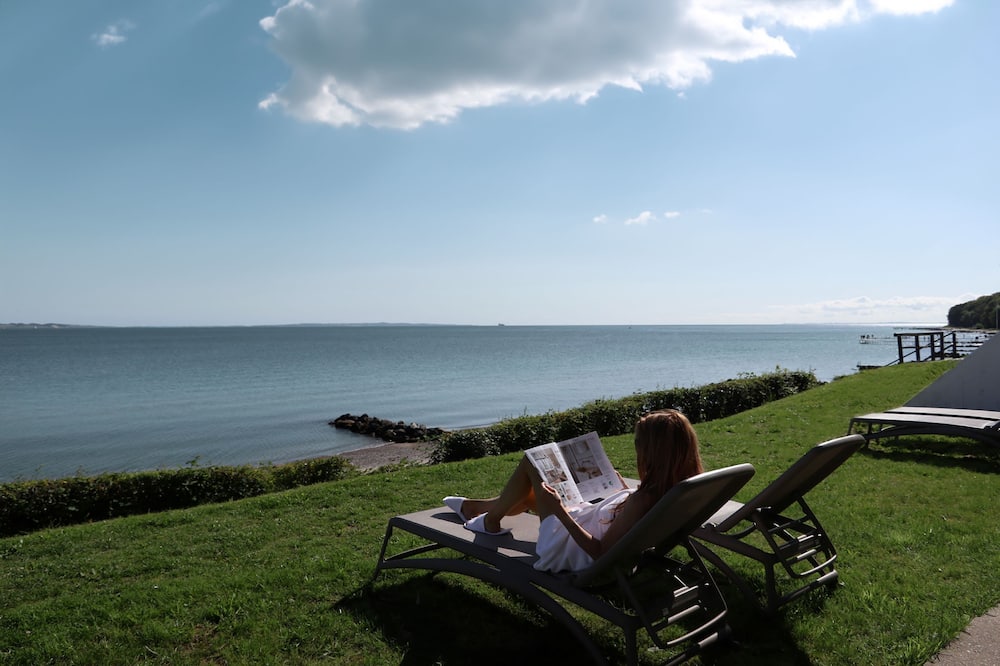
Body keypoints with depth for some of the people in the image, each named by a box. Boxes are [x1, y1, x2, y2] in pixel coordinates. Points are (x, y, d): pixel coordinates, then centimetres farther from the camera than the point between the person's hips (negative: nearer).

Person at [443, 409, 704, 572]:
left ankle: (491, 519, 21)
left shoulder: (642, 501, -37)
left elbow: (600, 552, -30)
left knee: (531, 462, -1)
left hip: (570, 548, -8)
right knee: (529, 494, 25)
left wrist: (559, 511, -27)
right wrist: (622, 486, 9)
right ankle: (475, 507, 49)